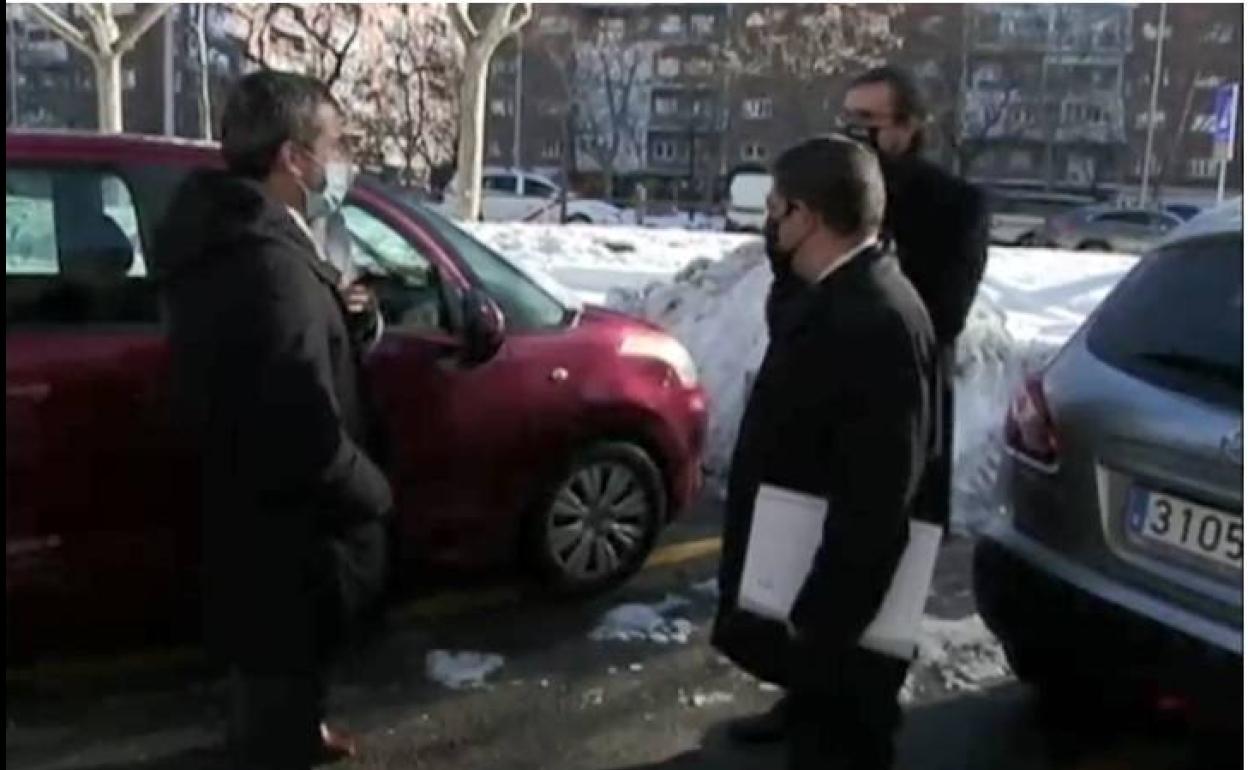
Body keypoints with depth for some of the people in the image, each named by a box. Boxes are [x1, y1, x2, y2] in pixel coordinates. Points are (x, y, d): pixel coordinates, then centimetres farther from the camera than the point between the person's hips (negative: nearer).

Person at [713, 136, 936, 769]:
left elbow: (875, 500, -28)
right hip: (808, 597, 9)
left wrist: (816, 624, -23)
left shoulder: (877, 321, -26)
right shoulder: (831, 297, 6)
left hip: (833, 617, -9)